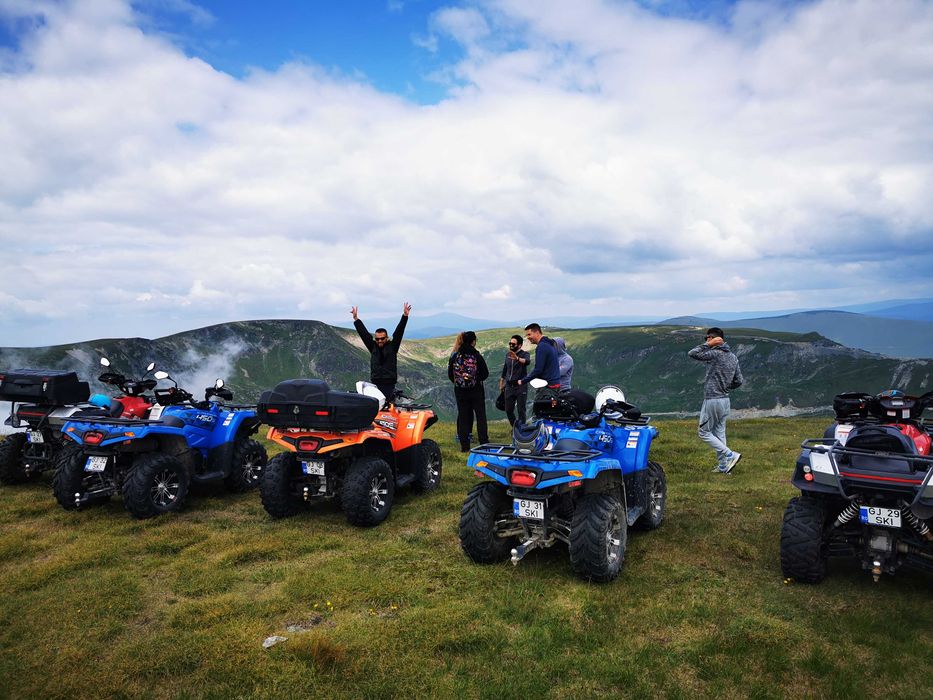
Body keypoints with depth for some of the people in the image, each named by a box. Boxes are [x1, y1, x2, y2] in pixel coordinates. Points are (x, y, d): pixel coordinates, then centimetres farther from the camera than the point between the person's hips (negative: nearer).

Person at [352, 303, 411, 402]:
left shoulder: (392, 346, 5)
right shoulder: (373, 347, 11)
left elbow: (399, 332, -2)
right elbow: (364, 333, 9)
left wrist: (405, 316, -10)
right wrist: (356, 319, 6)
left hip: (389, 386, -2)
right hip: (375, 385, 2)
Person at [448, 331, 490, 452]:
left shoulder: (454, 356, -3)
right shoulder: (476, 355, -11)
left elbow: (450, 374, 2)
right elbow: (485, 373, -6)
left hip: (460, 391, 2)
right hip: (476, 390, -2)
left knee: (463, 417, 9)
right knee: (481, 416, 9)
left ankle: (464, 446, 9)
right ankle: (484, 444, 10)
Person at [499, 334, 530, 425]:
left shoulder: (524, 354, -6)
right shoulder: (508, 354, 12)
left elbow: (527, 361, -31)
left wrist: (517, 358, -51)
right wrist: (501, 384, 25)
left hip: (521, 386, -5)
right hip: (509, 386, 6)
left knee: (521, 410, -6)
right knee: (508, 410, 7)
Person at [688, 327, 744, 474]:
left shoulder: (714, 354, -17)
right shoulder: (733, 357, 7)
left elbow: (692, 353, -18)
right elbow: (739, 381, 10)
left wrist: (709, 345, -13)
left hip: (712, 400, -8)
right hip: (725, 400, 8)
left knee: (704, 432, 2)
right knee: (719, 433, 15)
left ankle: (730, 455, -4)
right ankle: (723, 467, 18)